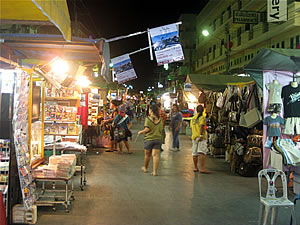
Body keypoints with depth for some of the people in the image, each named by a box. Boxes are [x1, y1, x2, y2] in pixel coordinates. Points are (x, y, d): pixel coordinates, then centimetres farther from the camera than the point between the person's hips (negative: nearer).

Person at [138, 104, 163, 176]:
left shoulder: (148, 118, -9)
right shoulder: (160, 120, 5)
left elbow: (147, 129, -17)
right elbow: (161, 130, 7)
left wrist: (141, 132, -2)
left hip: (149, 139, -3)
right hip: (158, 139, 3)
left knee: (147, 155, 15)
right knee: (156, 155, -1)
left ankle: (145, 168, 35)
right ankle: (155, 171, -5)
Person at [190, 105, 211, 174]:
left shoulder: (193, 118, 17)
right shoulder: (202, 117, -4)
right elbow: (202, 126, -16)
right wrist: (201, 135, -22)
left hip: (194, 137, 7)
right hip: (201, 137, -7)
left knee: (195, 153, 10)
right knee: (203, 152, -12)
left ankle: (195, 167, 17)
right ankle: (202, 168, -21)